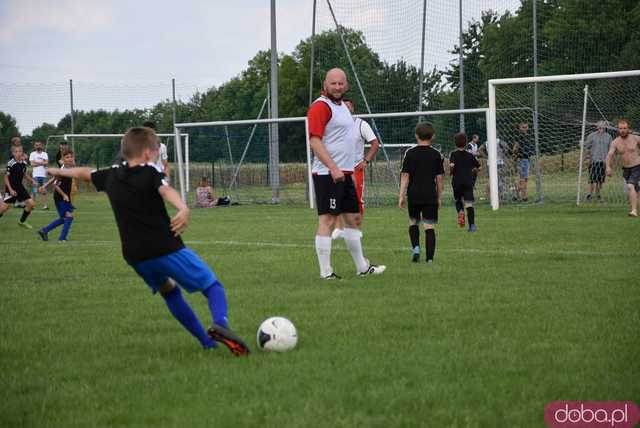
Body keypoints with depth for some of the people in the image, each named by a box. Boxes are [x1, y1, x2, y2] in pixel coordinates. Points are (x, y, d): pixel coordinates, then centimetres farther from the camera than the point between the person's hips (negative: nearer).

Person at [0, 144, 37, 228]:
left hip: (20, 187, 6)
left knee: (31, 203, 0)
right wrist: (10, 189, -18)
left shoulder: (24, 163, 0)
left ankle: (22, 221, 17)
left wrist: (31, 180, 4)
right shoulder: (10, 163, -18)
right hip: (11, 188, -6)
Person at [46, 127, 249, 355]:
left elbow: (85, 173, 32)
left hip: (135, 256, 6)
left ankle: (206, 341, 23)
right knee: (213, 287, -2)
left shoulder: (112, 176, 13)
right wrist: (183, 208, -46)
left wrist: (59, 171, 52)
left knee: (169, 291, 29)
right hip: (167, 248, -6)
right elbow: (166, 190, -26)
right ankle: (220, 324, -33)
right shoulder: (150, 173, -4)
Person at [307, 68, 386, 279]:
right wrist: (333, 168, -26)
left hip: (344, 174, 10)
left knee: (353, 218, 15)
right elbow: (315, 141, -20)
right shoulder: (320, 106, -11)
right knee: (327, 220, -9)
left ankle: (362, 267, 24)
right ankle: (325, 273, -8)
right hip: (328, 174, -10)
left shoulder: (342, 106, 19)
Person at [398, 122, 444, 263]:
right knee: (429, 226, 0)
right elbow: (440, 178, 3)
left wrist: (401, 196, 1)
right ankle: (430, 258, -6)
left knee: (413, 222, 19)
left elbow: (405, 176, -3)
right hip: (431, 196, 0)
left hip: (414, 195, 0)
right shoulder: (436, 155, 1)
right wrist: (439, 197, 12)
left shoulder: (410, 153, -1)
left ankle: (416, 247, -1)